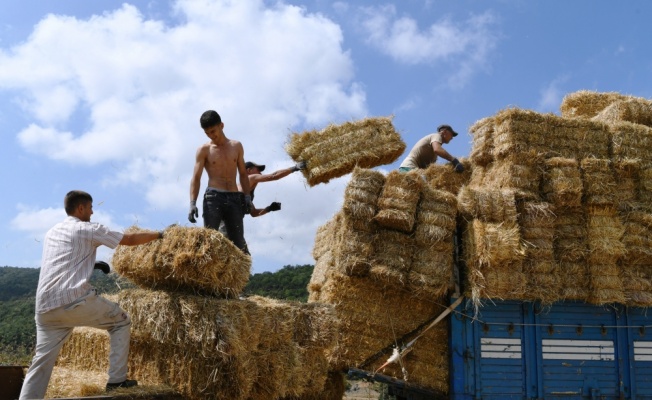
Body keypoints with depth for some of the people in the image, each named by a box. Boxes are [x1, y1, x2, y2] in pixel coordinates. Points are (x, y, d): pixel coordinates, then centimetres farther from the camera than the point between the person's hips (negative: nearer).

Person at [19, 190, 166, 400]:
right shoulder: (88, 229, 2)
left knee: (42, 360, 11)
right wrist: (159, 235, 18)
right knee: (121, 322, 12)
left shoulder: (52, 231, 23)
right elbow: (131, 239, 5)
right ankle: (117, 379, 9)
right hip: (75, 300, -7)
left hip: (45, 307, 7)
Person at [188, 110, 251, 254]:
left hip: (234, 198, 3)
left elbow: (243, 174, 16)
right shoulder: (204, 150, 3)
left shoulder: (236, 146, 12)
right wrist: (193, 203, -17)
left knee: (238, 242, 3)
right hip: (214, 197, -2)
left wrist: (247, 195, 4)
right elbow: (196, 178, -4)